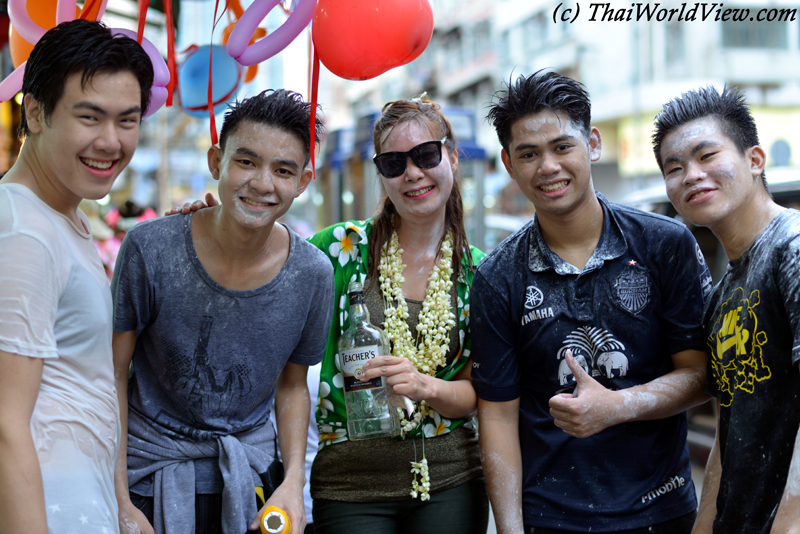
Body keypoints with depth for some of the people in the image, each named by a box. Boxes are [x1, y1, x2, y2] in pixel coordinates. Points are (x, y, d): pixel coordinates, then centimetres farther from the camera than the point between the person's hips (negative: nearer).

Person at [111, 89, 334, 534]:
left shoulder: (313, 275, -10)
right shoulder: (150, 248, -16)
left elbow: (292, 385, 4)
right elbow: (113, 375, -8)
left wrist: (294, 479, -9)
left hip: (249, 472, 2)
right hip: (151, 464, -1)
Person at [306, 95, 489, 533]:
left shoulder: (478, 271, 3)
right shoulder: (344, 247, -2)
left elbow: (473, 393, 3)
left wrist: (426, 386, -18)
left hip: (451, 482, 2)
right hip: (350, 482, -1)